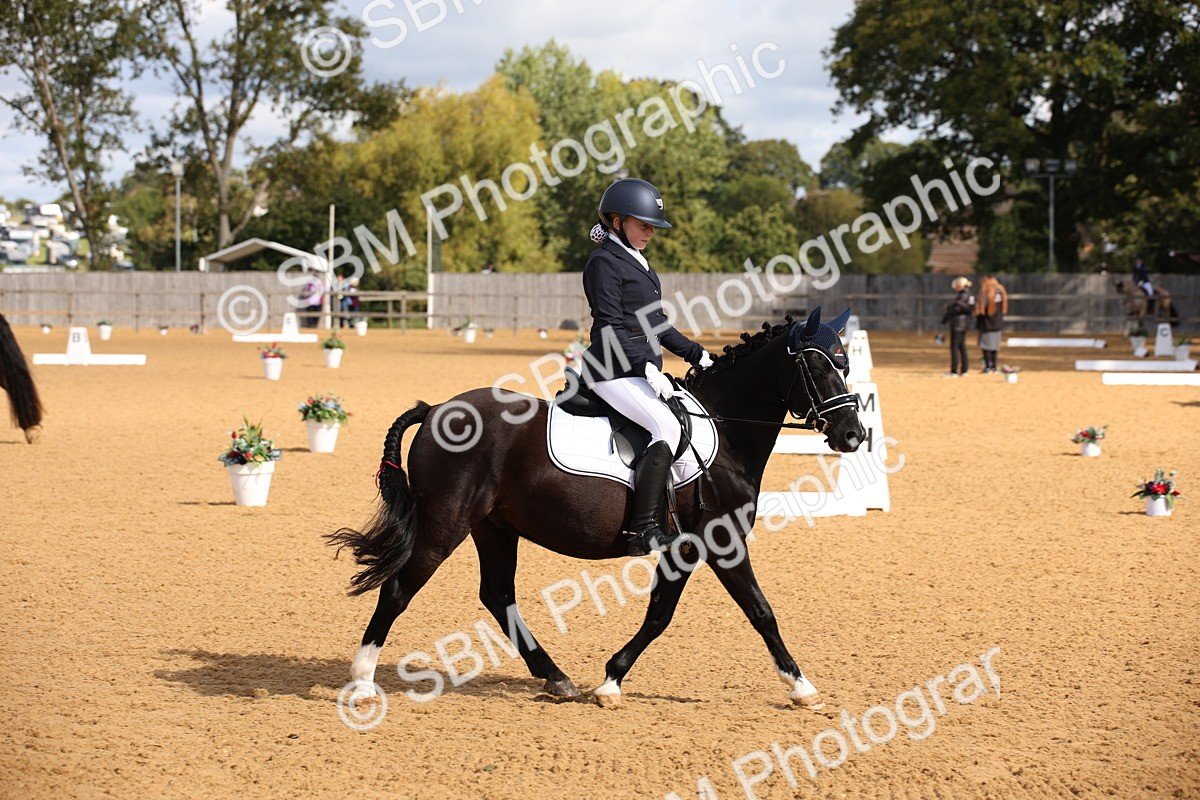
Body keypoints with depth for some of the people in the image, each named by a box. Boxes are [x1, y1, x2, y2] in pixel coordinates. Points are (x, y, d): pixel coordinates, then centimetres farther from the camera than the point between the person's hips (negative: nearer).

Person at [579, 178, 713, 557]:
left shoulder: (636, 261, 20)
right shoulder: (604, 262, -10)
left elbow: (656, 323, 25)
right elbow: (611, 327, -18)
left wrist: (695, 354, 19)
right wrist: (648, 367, -26)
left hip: (642, 371, 10)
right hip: (614, 372, -10)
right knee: (667, 427, -26)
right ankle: (642, 530, -30)